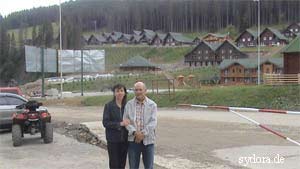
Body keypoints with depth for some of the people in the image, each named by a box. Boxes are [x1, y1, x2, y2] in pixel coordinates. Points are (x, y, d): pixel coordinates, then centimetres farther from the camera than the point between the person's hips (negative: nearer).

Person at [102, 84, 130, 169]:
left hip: (124, 139, 3)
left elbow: (130, 120, 10)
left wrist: (127, 123, -10)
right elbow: (105, 123, -11)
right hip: (113, 140, -3)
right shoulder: (109, 106, -5)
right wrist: (120, 124, -20)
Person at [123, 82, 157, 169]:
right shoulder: (129, 104, 3)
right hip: (133, 140, 1)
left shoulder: (152, 104, 0)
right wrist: (134, 132, -18)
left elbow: (153, 122, -8)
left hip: (148, 140, -1)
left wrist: (143, 133, -18)